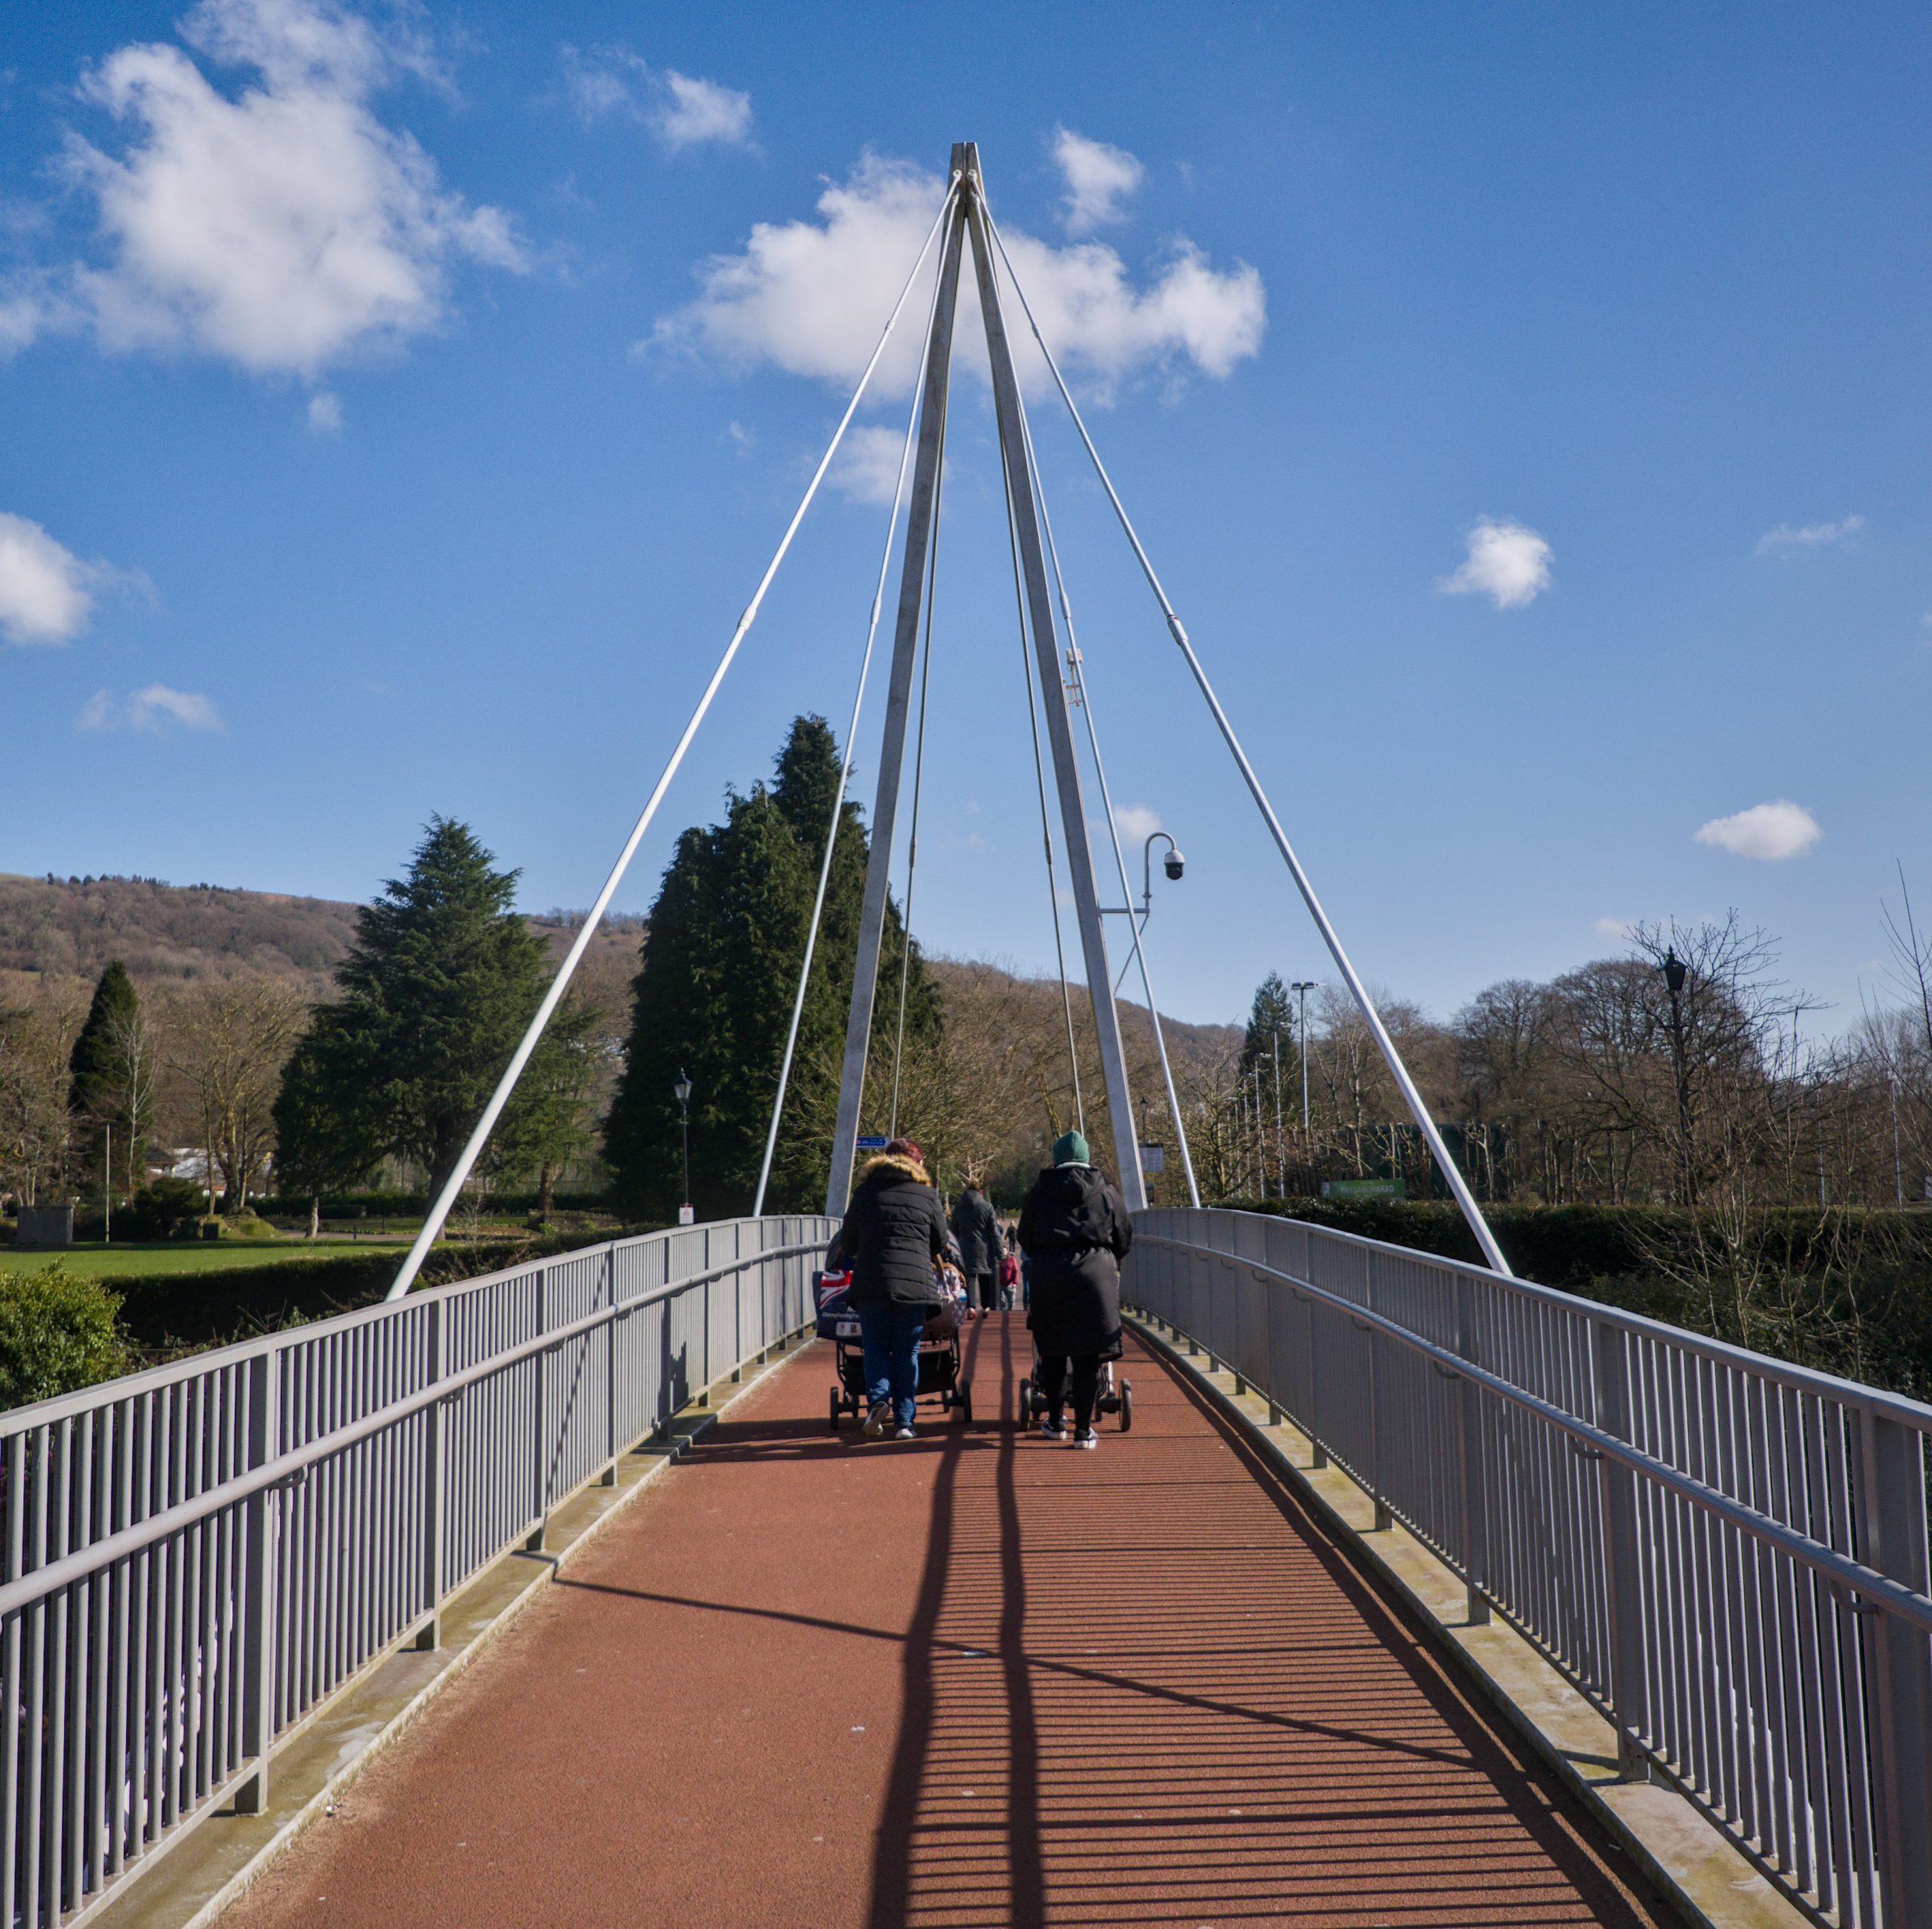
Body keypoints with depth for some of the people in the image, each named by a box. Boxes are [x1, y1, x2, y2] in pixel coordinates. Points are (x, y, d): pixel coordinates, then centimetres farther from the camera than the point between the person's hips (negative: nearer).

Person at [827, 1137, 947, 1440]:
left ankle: (877, 1400, -13)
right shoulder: (928, 1196, 9)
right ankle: (903, 1421, 4)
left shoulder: (864, 1193, 8)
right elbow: (940, 1245, 16)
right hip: (916, 1283, 0)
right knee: (907, 1352, 7)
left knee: (876, 1348, 10)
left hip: (871, 1283, 0)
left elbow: (848, 1244, 11)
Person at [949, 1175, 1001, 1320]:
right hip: (984, 1250, -1)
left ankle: (971, 1306, -19)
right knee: (986, 1279, 14)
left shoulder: (958, 1207, 4)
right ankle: (986, 1307, 21)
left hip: (966, 1250, 1)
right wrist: (999, 1254, -2)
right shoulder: (987, 1206, -6)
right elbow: (994, 1233, -6)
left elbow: (954, 1231, 10)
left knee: (969, 1276, -1)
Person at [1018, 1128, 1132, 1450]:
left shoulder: (1040, 1191, 10)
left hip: (1047, 1275, 1)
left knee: (1053, 1351, 13)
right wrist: (1110, 1262, 33)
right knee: (1087, 1354, 1)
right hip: (1094, 1273, -1)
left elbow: (1025, 1239, 13)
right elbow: (1124, 1238, 15)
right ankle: (1083, 1429, 1)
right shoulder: (1105, 1191, 10)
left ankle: (1055, 1422, 24)